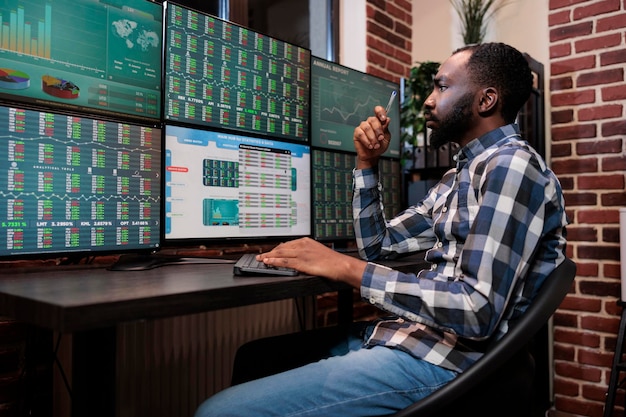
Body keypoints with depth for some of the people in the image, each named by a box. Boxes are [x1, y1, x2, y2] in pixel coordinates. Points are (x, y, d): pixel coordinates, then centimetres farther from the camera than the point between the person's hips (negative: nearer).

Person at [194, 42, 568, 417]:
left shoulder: (512, 165, -14)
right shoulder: (461, 175, 17)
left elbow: (479, 310, -24)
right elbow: (379, 245, 20)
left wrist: (347, 268, -21)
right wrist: (367, 163, 9)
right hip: (410, 337, 9)